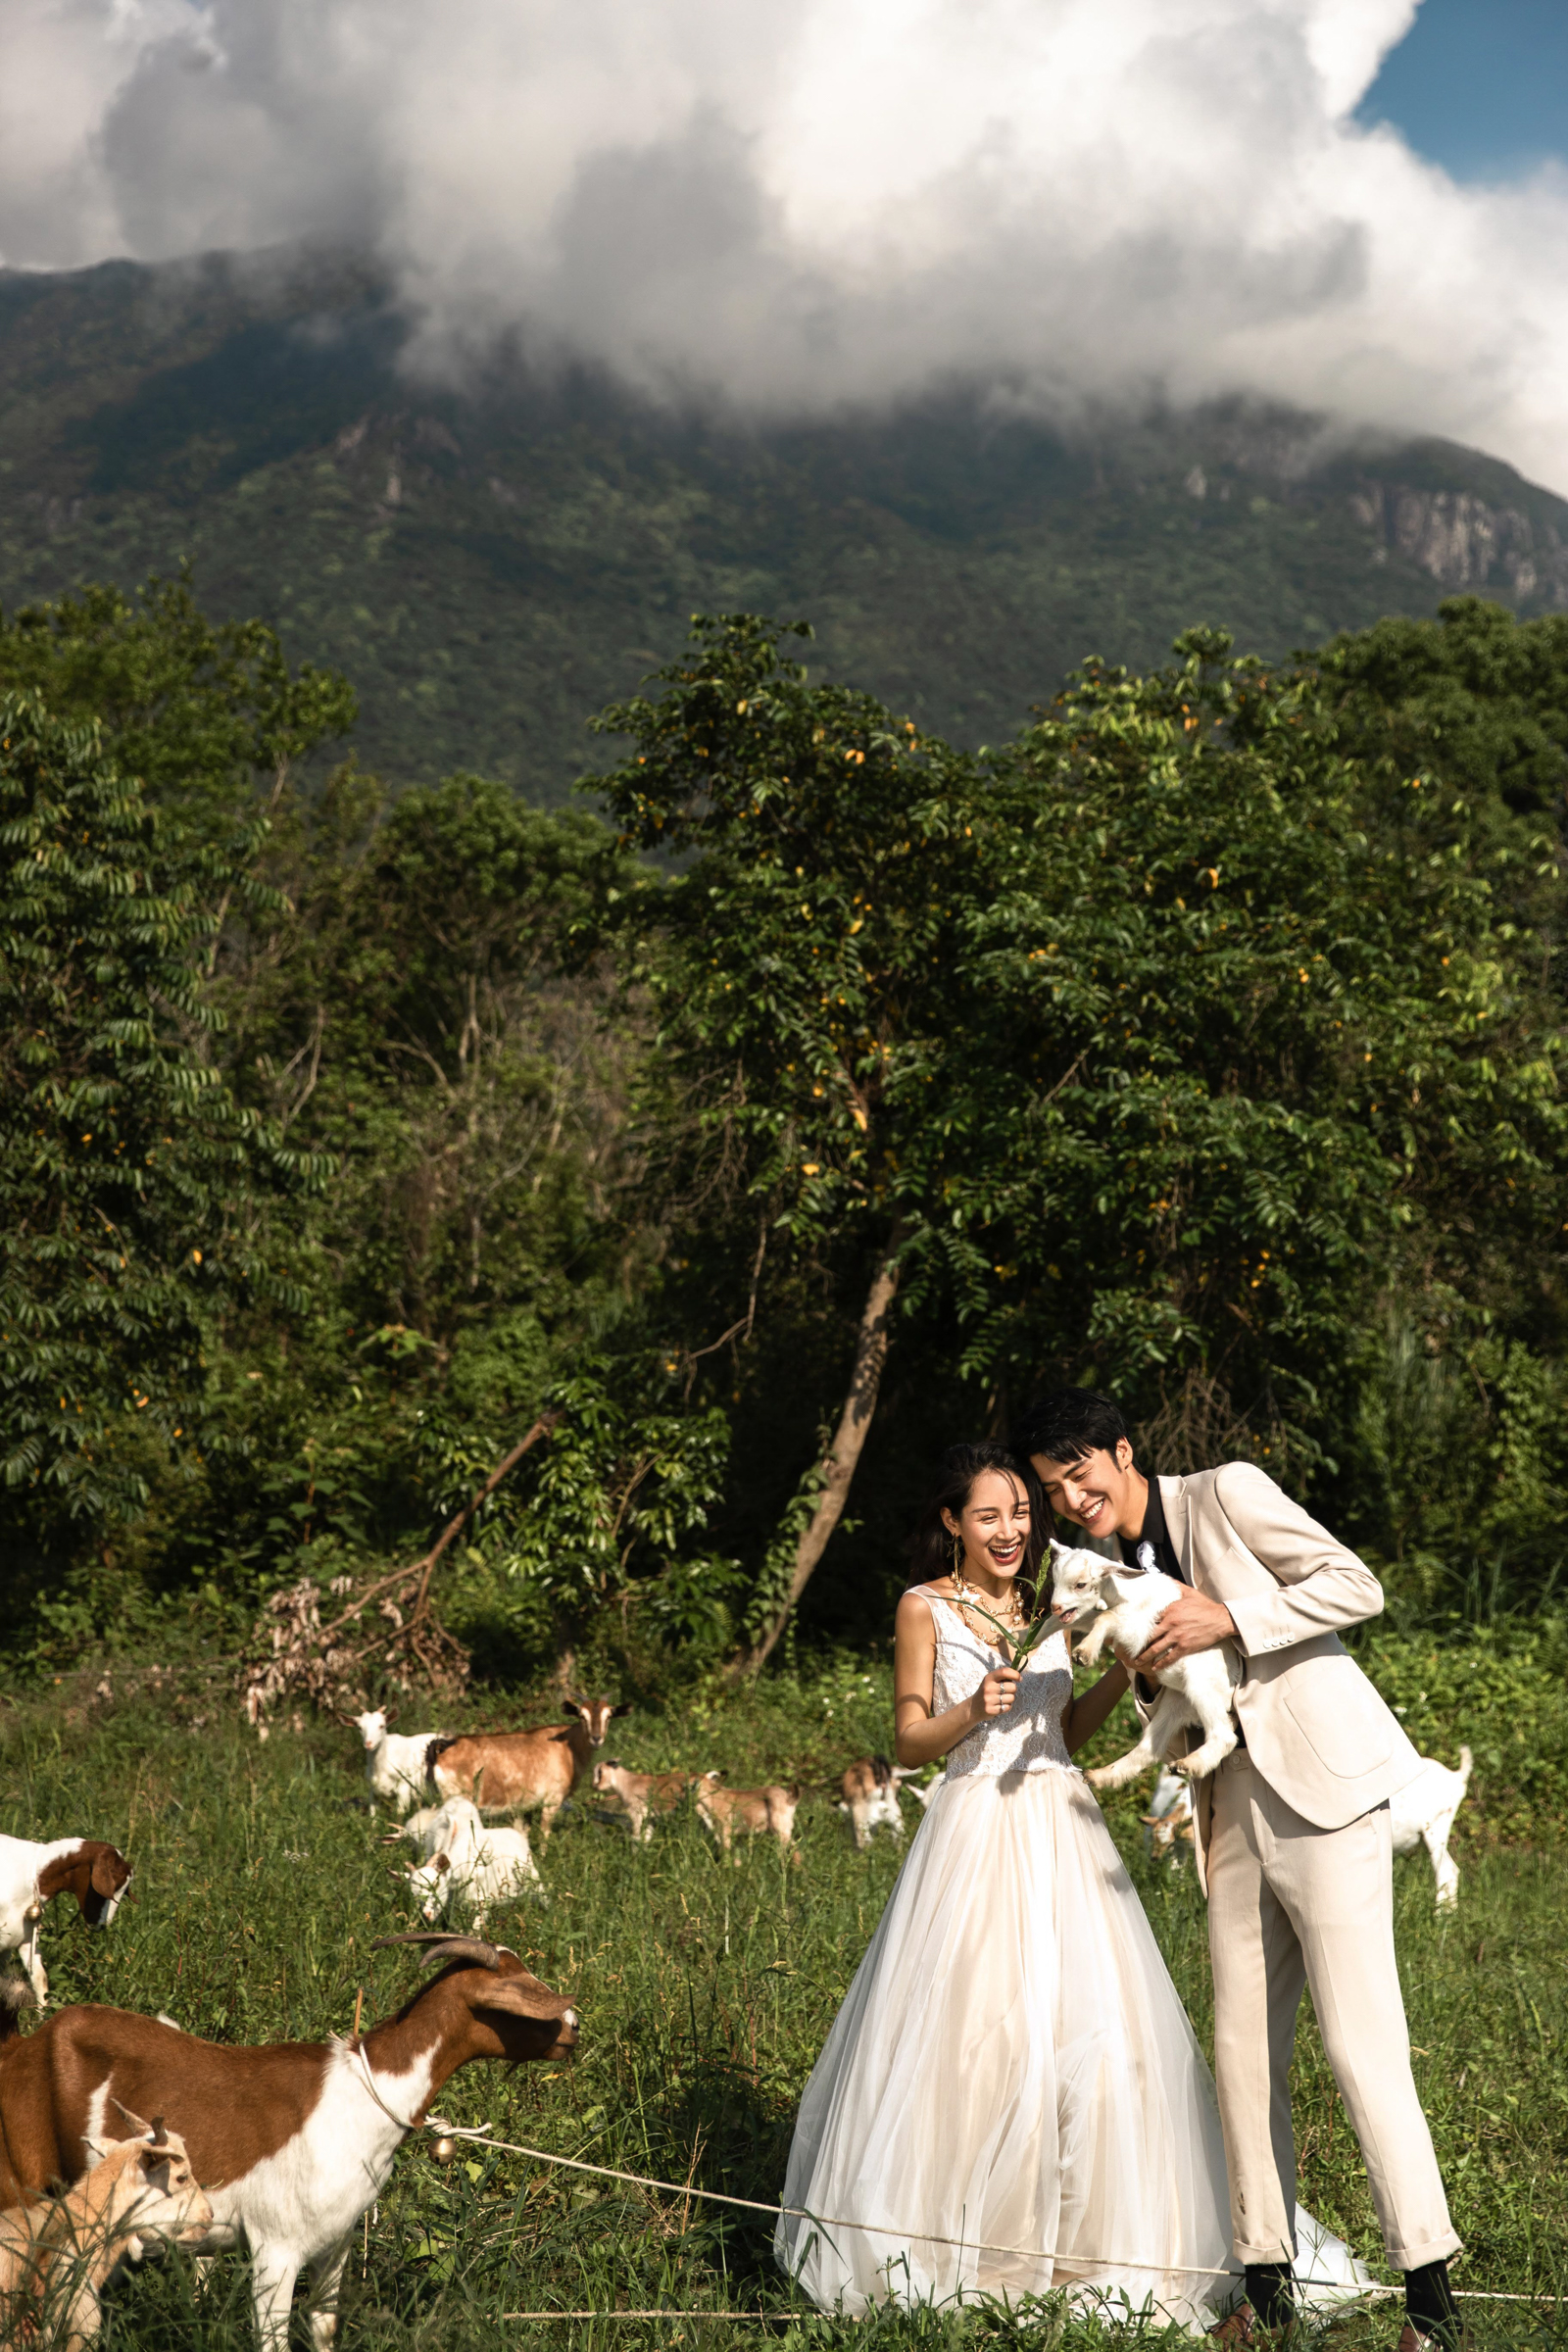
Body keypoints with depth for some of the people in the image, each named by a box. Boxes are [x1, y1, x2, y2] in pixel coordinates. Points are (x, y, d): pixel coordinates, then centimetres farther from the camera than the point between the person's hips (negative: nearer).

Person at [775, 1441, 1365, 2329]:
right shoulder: (926, 1607, 0)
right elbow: (910, 1740, 0)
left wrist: (1123, 1670, 2)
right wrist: (975, 1710, -18)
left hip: (1062, 1830, 4)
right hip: (975, 1830, -4)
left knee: (1090, 2024, -1)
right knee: (969, 2032, -5)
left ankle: (1093, 2240, 13)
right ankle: (956, 2244, 10)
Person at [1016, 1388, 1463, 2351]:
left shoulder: (1227, 1493, -4)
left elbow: (1358, 1586, -10)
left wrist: (1231, 1618, -18)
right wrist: (1143, 1674, -2)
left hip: (1325, 1788, -7)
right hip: (1238, 1810, 7)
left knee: (1361, 2045, -9)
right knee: (1246, 2049, 8)